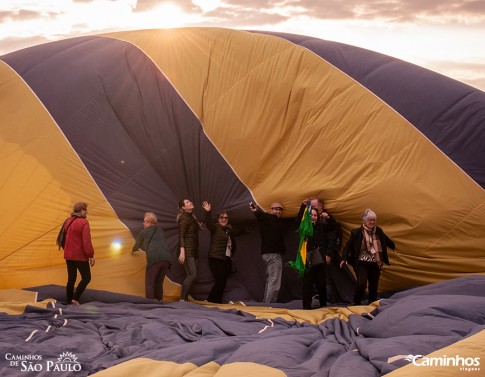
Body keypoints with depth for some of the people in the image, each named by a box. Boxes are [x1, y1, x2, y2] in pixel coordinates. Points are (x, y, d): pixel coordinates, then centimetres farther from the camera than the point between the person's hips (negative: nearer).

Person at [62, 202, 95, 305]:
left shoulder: (68, 221, 10)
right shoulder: (83, 222, -15)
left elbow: (64, 238, 17)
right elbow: (86, 241, -20)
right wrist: (91, 255, -16)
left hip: (68, 255, 8)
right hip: (80, 256, -8)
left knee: (71, 278, 14)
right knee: (86, 278, 2)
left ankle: (69, 301, 16)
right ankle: (75, 298, -8)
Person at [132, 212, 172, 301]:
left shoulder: (144, 232, 13)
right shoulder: (160, 231, 27)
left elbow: (137, 245, 28)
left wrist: (133, 250, 51)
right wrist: (143, 249, 59)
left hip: (154, 258, -5)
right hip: (166, 258, 5)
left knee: (149, 284, -1)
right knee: (159, 283, 15)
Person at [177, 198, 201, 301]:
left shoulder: (191, 217, 17)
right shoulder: (184, 219, -10)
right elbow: (181, 236, -19)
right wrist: (182, 252, -26)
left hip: (194, 250, 9)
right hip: (187, 250, -9)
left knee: (192, 275, 5)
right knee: (192, 275, -17)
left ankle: (185, 299, 8)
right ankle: (182, 299, -15)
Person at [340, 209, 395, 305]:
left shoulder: (379, 232, 7)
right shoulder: (356, 232, -5)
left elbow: (388, 242, 22)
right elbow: (348, 246, -5)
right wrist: (344, 258, -15)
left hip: (375, 264, 4)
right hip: (362, 263, -4)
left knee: (374, 286, 7)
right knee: (362, 284, -18)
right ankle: (356, 304, 4)